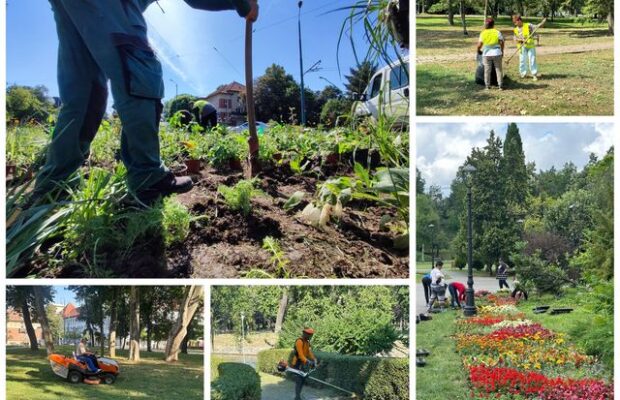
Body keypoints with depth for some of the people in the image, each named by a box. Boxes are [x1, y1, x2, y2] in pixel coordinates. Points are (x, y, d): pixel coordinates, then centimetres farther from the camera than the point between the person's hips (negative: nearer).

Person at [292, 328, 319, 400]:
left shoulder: (307, 342, 10)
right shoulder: (299, 341, -19)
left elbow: (309, 352, 5)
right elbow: (300, 355, -25)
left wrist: (314, 360, -9)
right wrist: (307, 362, -32)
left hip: (303, 365, 9)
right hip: (297, 364, -9)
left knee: (303, 380, 11)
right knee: (298, 381, -8)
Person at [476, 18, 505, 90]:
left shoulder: (483, 33, -2)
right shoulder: (497, 32, -3)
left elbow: (479, 44, -3)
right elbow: (502, 42, -3)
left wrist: (479, 50, 17)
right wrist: (502, 51, 11)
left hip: (487, 54, 0)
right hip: (497, 53, 0)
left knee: (487, 70, 8)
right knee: (498, 70, 7)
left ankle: (487, 85, 9)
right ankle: (500, 85, 6)